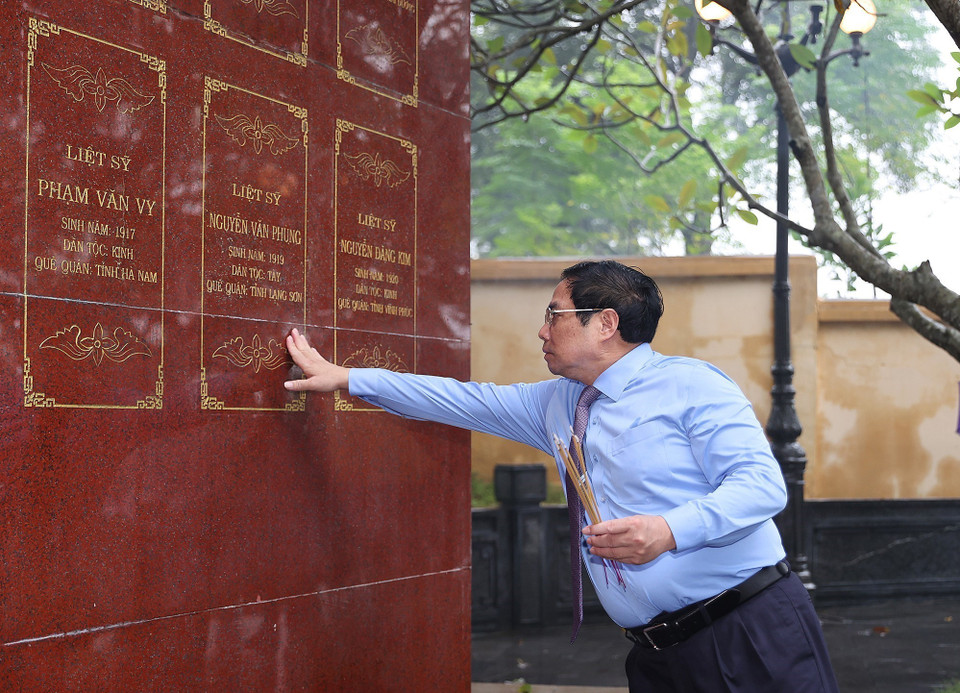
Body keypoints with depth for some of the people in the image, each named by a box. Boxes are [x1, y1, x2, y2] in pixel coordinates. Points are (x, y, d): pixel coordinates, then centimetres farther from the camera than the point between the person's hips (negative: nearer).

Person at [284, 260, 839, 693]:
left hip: (753, 631, -6)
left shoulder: (690, 385, -6)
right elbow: (464, 401, 19)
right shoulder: (557, 405, 16)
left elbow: (762, 482, -15)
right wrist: (345, 378, 17)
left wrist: (670, 530, -29)